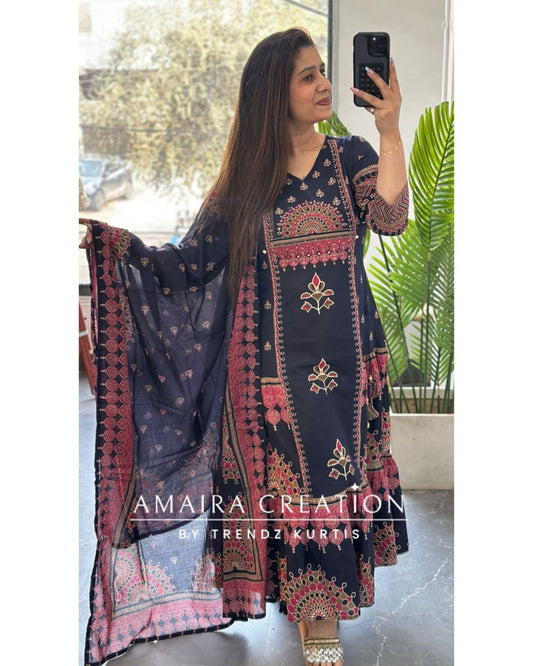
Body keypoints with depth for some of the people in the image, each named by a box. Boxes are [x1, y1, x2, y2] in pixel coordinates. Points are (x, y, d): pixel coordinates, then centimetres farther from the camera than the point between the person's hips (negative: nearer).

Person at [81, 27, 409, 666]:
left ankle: (323, 601, 29)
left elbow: (390, 218, -14)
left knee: (335, 468, 8)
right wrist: (112, 242, -12)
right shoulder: (245, 179, 2)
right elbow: (188, 263, -1)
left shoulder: (350, 156, 4)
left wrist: (389, 131, -21)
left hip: (345, 354, 1)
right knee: (284, 472, 4)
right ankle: (312, 609, 23)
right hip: (271, 358, -1)